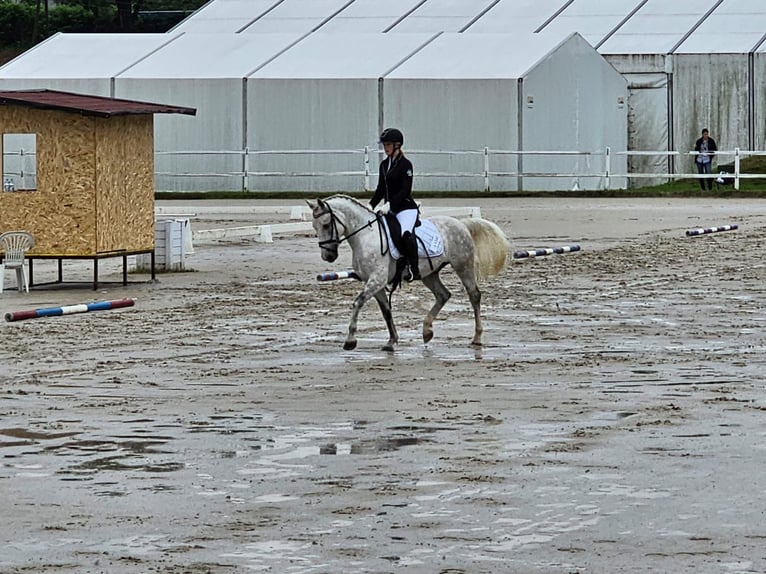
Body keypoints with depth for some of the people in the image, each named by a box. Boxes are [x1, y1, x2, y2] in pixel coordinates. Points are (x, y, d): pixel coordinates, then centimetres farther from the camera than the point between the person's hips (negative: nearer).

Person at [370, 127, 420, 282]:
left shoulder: (405, 164, -9)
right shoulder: (384, 165, 13)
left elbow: (405, 190, -16)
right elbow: (380, 190, 18)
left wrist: (390, 204, -26)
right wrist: (371, 205, 6)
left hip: (406, 208, -9)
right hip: (388, 209, 9)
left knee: (406, 233, -33)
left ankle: (414, 269, -27)